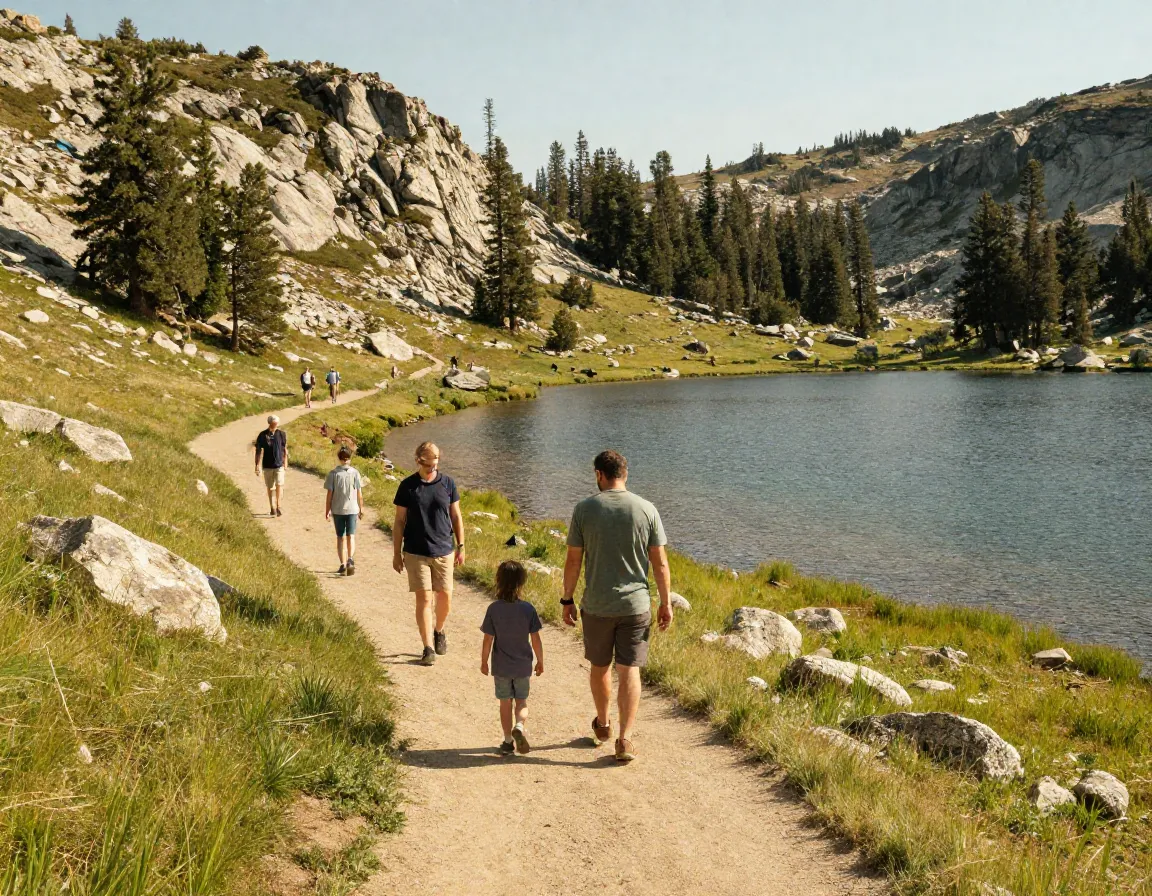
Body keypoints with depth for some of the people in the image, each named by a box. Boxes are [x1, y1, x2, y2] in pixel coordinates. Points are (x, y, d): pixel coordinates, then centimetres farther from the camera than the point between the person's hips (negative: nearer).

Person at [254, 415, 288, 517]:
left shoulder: (282, 434, -2)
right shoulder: (262, 436, -6)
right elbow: (259, 451, -3)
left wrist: (285, 463, 11)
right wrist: (257, 465, -8)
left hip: (279, 465, 0)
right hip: (267, 466, 0)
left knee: (279, 485, -14)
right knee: (270, 488, 10)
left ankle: (278, 506, -10)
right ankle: (272, 508, 20)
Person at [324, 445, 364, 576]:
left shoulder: (333, 473, -7)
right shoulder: (355, 472, -5)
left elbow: (329, 494, -5)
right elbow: (359, 494, -2)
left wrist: (327, 510, 4)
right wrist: (361, 509, 10)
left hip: (337, 510, 0)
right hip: (352, 509, 0)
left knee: (340, 537, 11)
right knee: (351, 536, 4)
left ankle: (342, 565, 11)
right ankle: (350, 560, -18)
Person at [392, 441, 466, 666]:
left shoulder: (447, 483, 3)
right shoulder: (407, 486, -2)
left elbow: (456, 516, 10)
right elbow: (399, 521, 3)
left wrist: (461, 546, 6)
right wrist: (396, 553, 1)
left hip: (443, 551, 2)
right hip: (416, 553, -2)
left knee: (445, 597, 6)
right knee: (424, 598, -4)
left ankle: (439, 631, 35)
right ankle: (428, 648, 1)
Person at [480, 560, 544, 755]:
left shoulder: (493, 609, -13)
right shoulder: (528, 609, -13)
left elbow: (488, 640, -9)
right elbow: (535, 640, -8)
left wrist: (484, 662, 5)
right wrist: (540, 661, 6)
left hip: (501, 666, 0)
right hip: (523, 666, 0)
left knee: (505, 703, 14)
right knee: (522, 702, 16)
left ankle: (508, 741, 18)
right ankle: (519, 726, -11)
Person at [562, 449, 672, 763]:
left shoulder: (584, 509, -7)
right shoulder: (647, 510, -5)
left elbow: (573, 561, -4)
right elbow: (660, 562, -3)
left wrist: (567, 600, 6)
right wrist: (666, 603, 5)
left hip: (596, 606, 0)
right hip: (636, 605, 0)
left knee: (600, 667, 18)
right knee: (630, 671, 6)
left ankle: (603, 725, 36)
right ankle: (625, 738, 2)